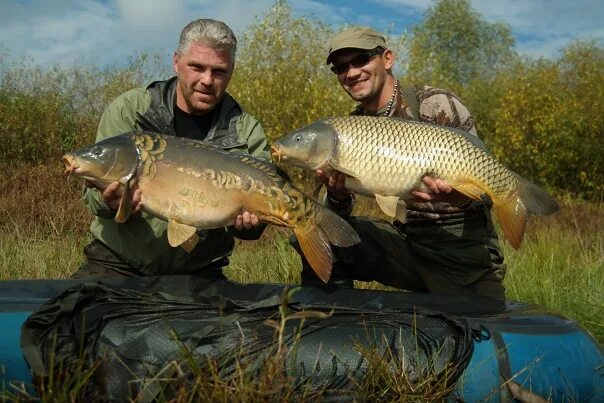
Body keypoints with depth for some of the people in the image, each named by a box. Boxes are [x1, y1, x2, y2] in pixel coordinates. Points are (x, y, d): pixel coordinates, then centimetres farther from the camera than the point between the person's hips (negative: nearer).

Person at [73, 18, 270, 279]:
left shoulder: (247, 133, -1)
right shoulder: (128, 109, -2)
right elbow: (96, 188, -4)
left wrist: (245, 221, -25)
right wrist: (109, 202, -26)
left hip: (197, 271, 2)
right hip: (117, 261, -1)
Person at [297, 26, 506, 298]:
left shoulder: (436, 105, -11)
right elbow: (339, 213, 2)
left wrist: (458, 196, -34)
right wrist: (338, 197, -22)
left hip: (465, 249, -3)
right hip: (406, 239, 4)